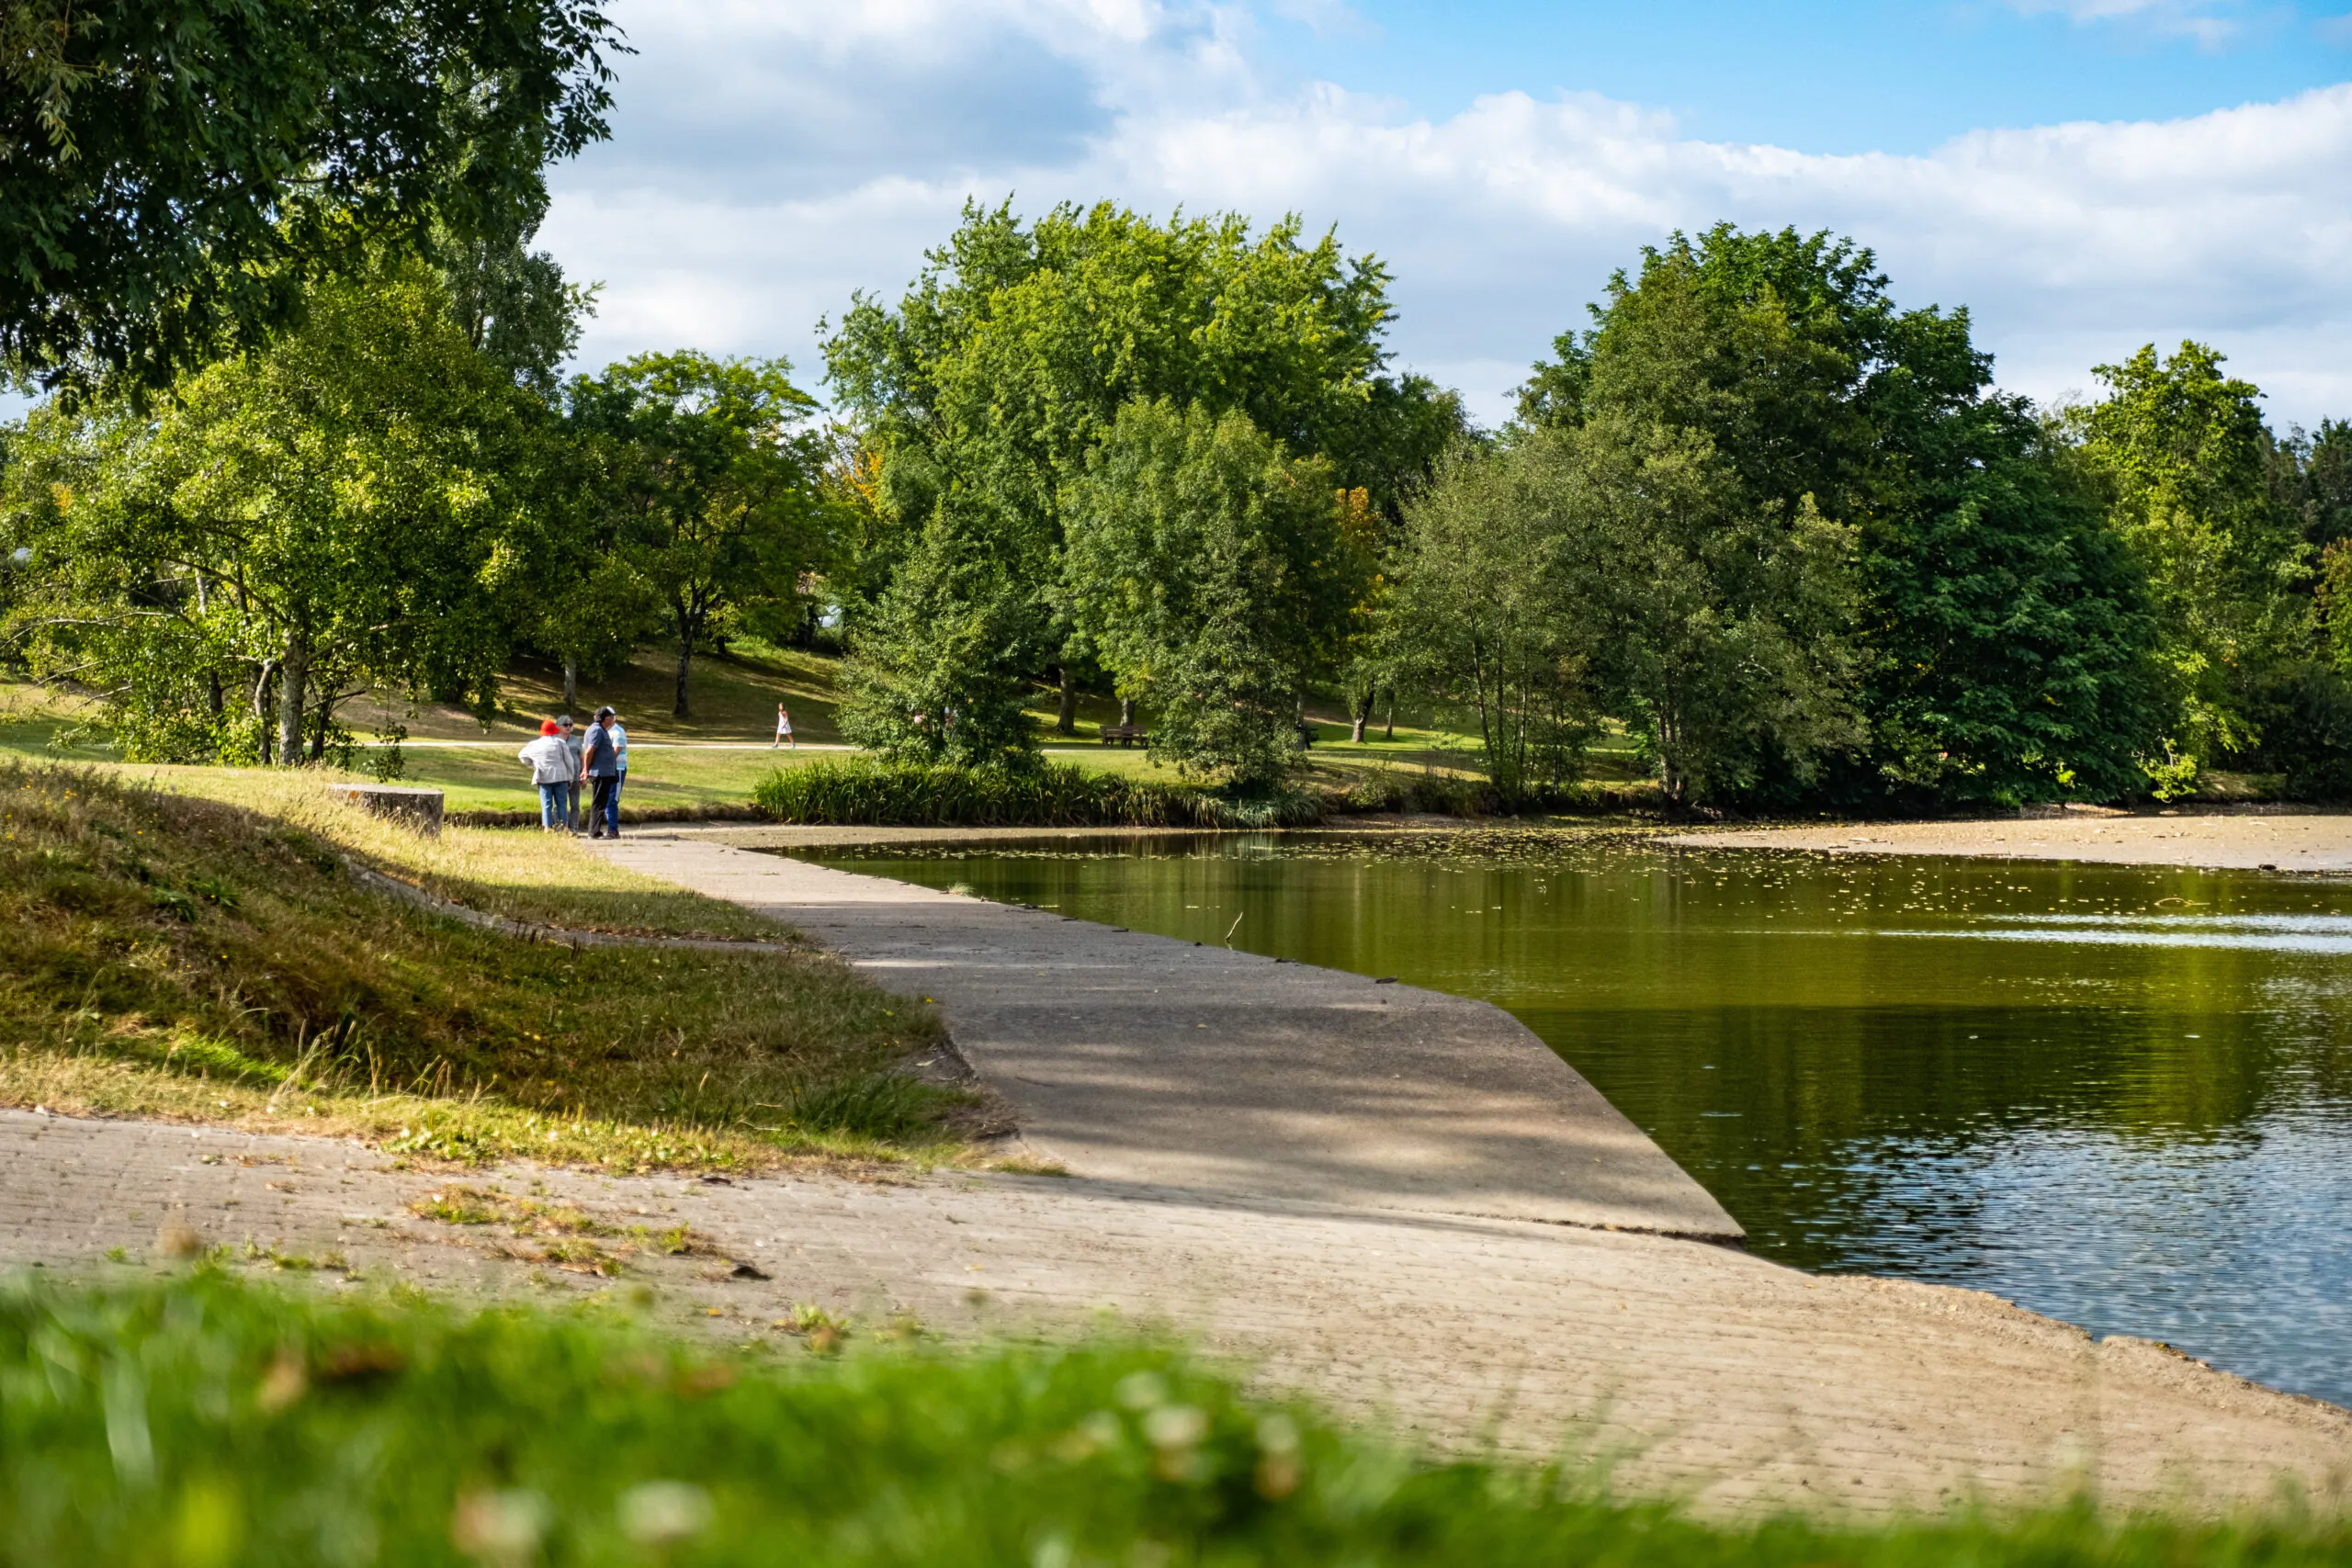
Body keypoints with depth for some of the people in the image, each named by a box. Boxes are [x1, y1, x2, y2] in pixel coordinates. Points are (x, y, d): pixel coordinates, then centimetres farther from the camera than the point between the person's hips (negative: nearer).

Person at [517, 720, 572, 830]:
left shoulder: (534, 745, 7)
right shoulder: (560, 742, -1)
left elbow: (521, 755, 21)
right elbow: (569, 761, 0)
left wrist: (532, 765, 30)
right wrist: (570, 778, 8)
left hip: (544, 778, 1)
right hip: (560, 777, -1)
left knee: (546, 804, 2)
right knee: (561, 804, 3)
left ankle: (547, 827, -6)